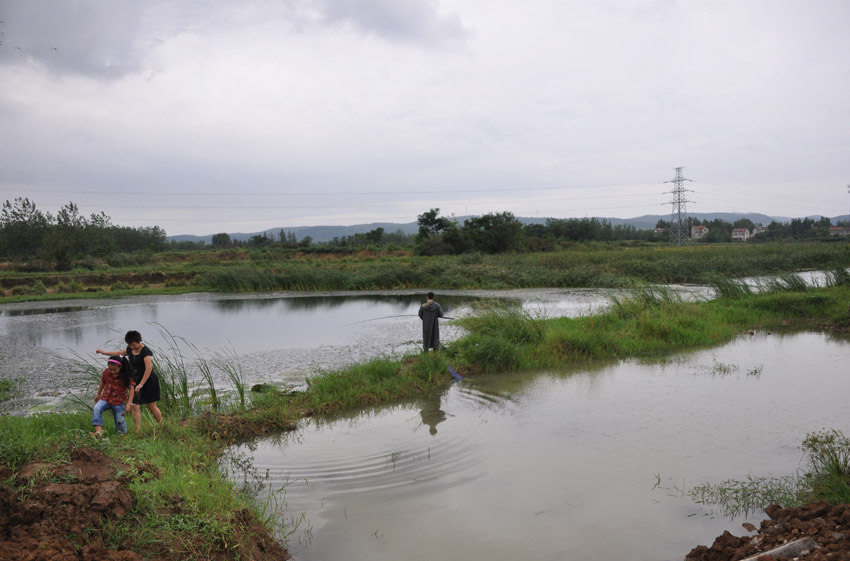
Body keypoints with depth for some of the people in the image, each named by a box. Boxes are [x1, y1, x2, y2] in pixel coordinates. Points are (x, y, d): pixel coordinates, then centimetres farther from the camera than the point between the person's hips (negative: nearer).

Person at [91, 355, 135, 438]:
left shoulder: (126, 376, -15)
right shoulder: (106, 372, -6)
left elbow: (131, 389, -10)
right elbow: (102, 383, 13)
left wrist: (128, 403, -17)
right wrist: (98, 394, 23)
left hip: (119, 401, -2)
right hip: (106, 398, 2)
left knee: (119, 421, -3)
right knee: (96, 409, -27)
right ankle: (99, 432, -36)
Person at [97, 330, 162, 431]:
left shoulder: (145, 351, -20)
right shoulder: (130, 349, 5)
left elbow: (149, 369, -25)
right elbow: (120, 353, 28)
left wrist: (141, 384, -26)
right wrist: (104, 352, 32)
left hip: (149, 381, -7)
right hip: (136, 381, 7)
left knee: (151, 406, 0)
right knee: (135, 406, -2)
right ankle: (138, 430, 2)